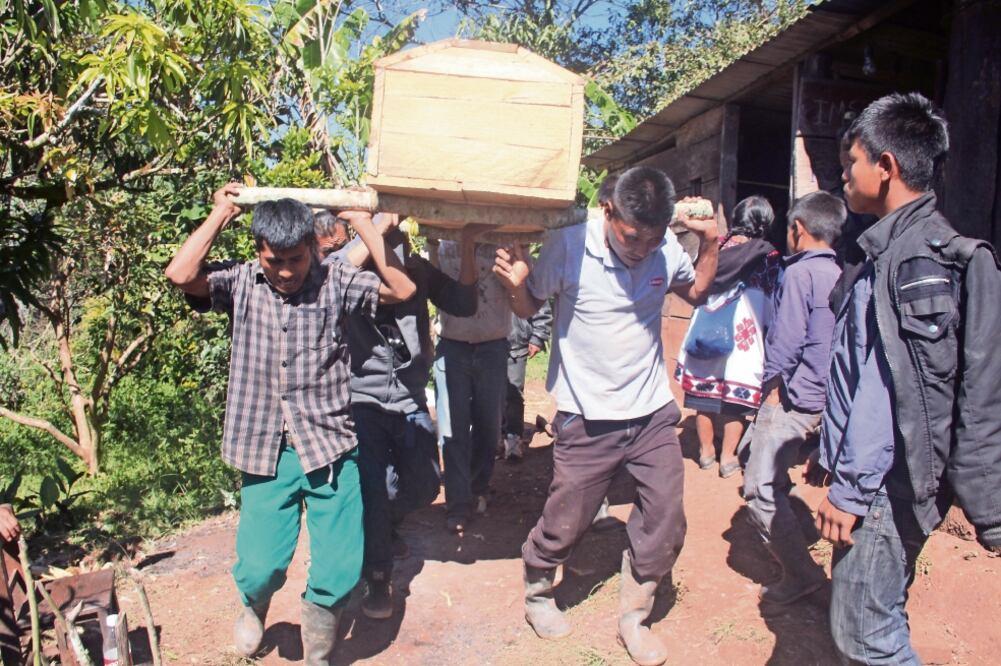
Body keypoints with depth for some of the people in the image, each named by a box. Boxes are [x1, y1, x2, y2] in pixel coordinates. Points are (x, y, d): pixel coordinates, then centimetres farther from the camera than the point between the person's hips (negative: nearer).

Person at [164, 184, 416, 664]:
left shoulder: (335, 281, -1)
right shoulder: (241, 282, 0)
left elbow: (402, 289, -11)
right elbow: (180, 275, -16)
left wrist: (363, 225, -9)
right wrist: (219, 215, -7)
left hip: (330, 448, 0)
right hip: (266, 452, 0)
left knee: (340, 570, 0)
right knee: (259, 565, -3)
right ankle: (254, 605, 37)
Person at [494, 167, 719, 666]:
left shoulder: (667, 248, -6)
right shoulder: (568, 246, -16)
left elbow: (696, 292, 15)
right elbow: (529, 308, -2)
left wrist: (710, 242, -1)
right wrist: (516, 284, -24)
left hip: (652, 414, 4)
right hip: (588, 419, -3)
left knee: (664, 527, 9)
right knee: (564, 525, 8)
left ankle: (632, 618, 33)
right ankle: (536, 594, 39)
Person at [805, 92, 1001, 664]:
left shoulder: (915, 256, -18)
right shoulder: (898, 246, 13)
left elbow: (882, 391, -23)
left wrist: (850, 489, -20)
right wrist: (832, 457, 20)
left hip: (887, 484, -10)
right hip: (881, 481, 10)